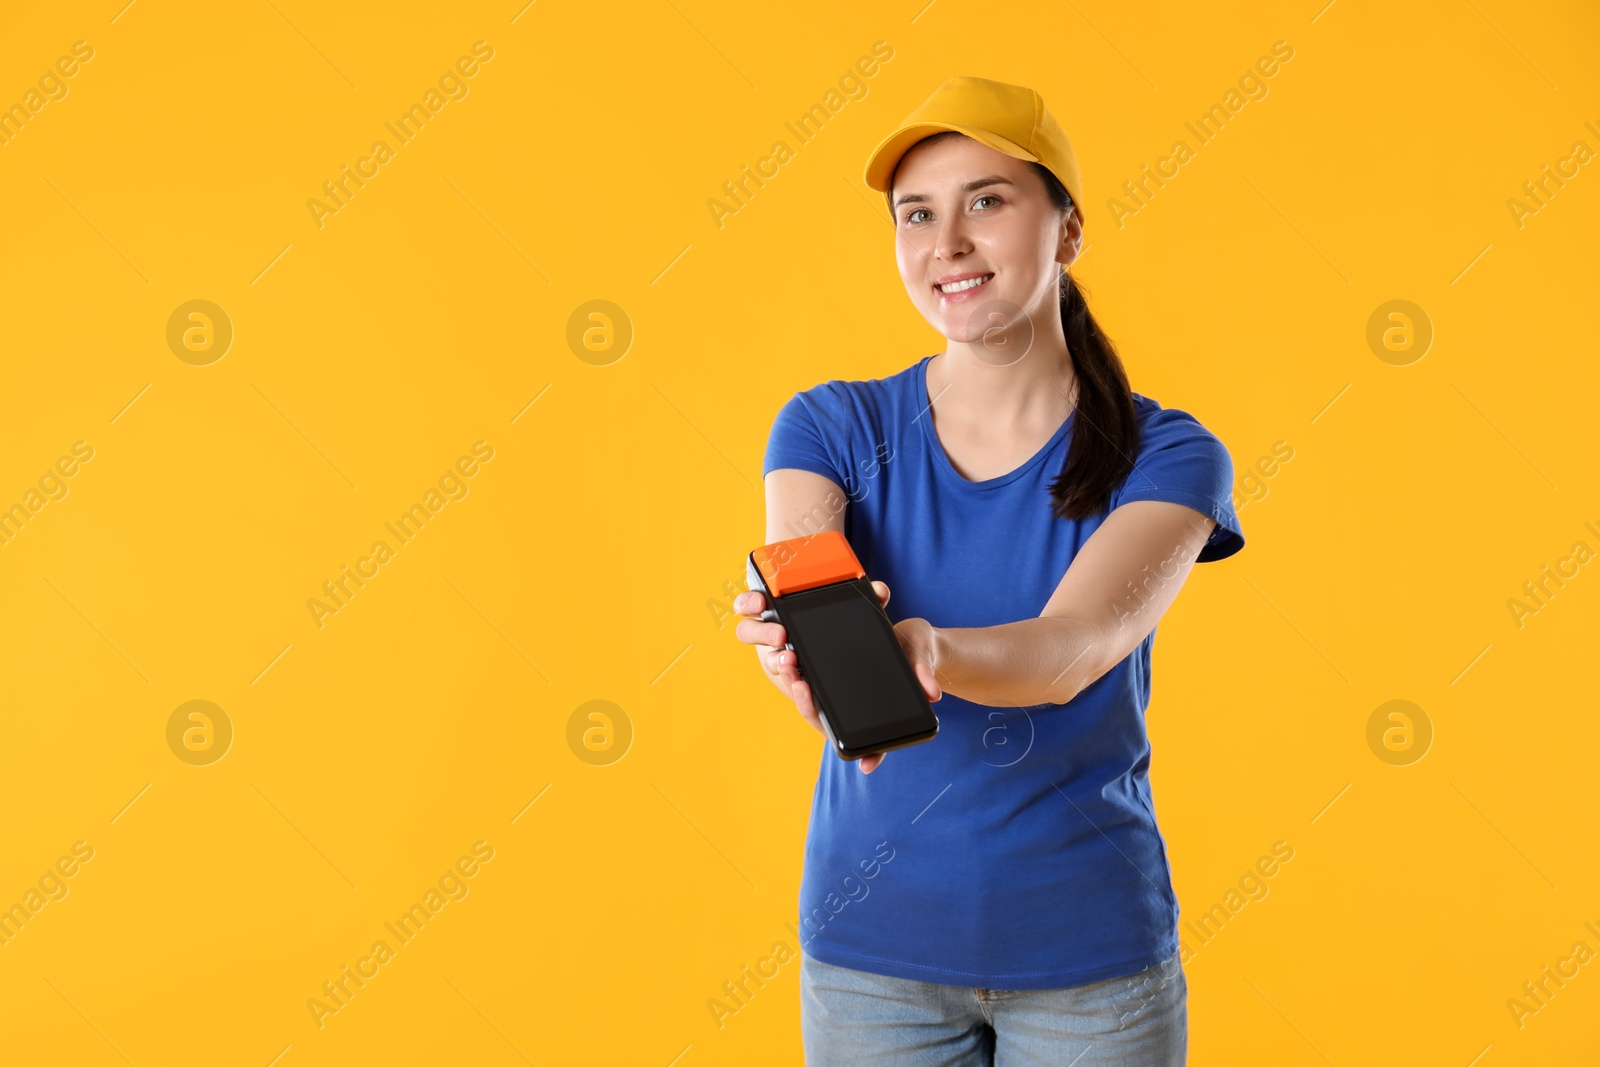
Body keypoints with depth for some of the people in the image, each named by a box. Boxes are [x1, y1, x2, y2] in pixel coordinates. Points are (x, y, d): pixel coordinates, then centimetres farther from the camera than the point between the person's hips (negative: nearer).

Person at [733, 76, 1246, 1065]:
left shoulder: (1167, 455, -8)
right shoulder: (832, 428, -4)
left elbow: (1076, 647, -24)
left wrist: (923, 649, -45)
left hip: (1089, 947, -1)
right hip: (872, 942, 1)